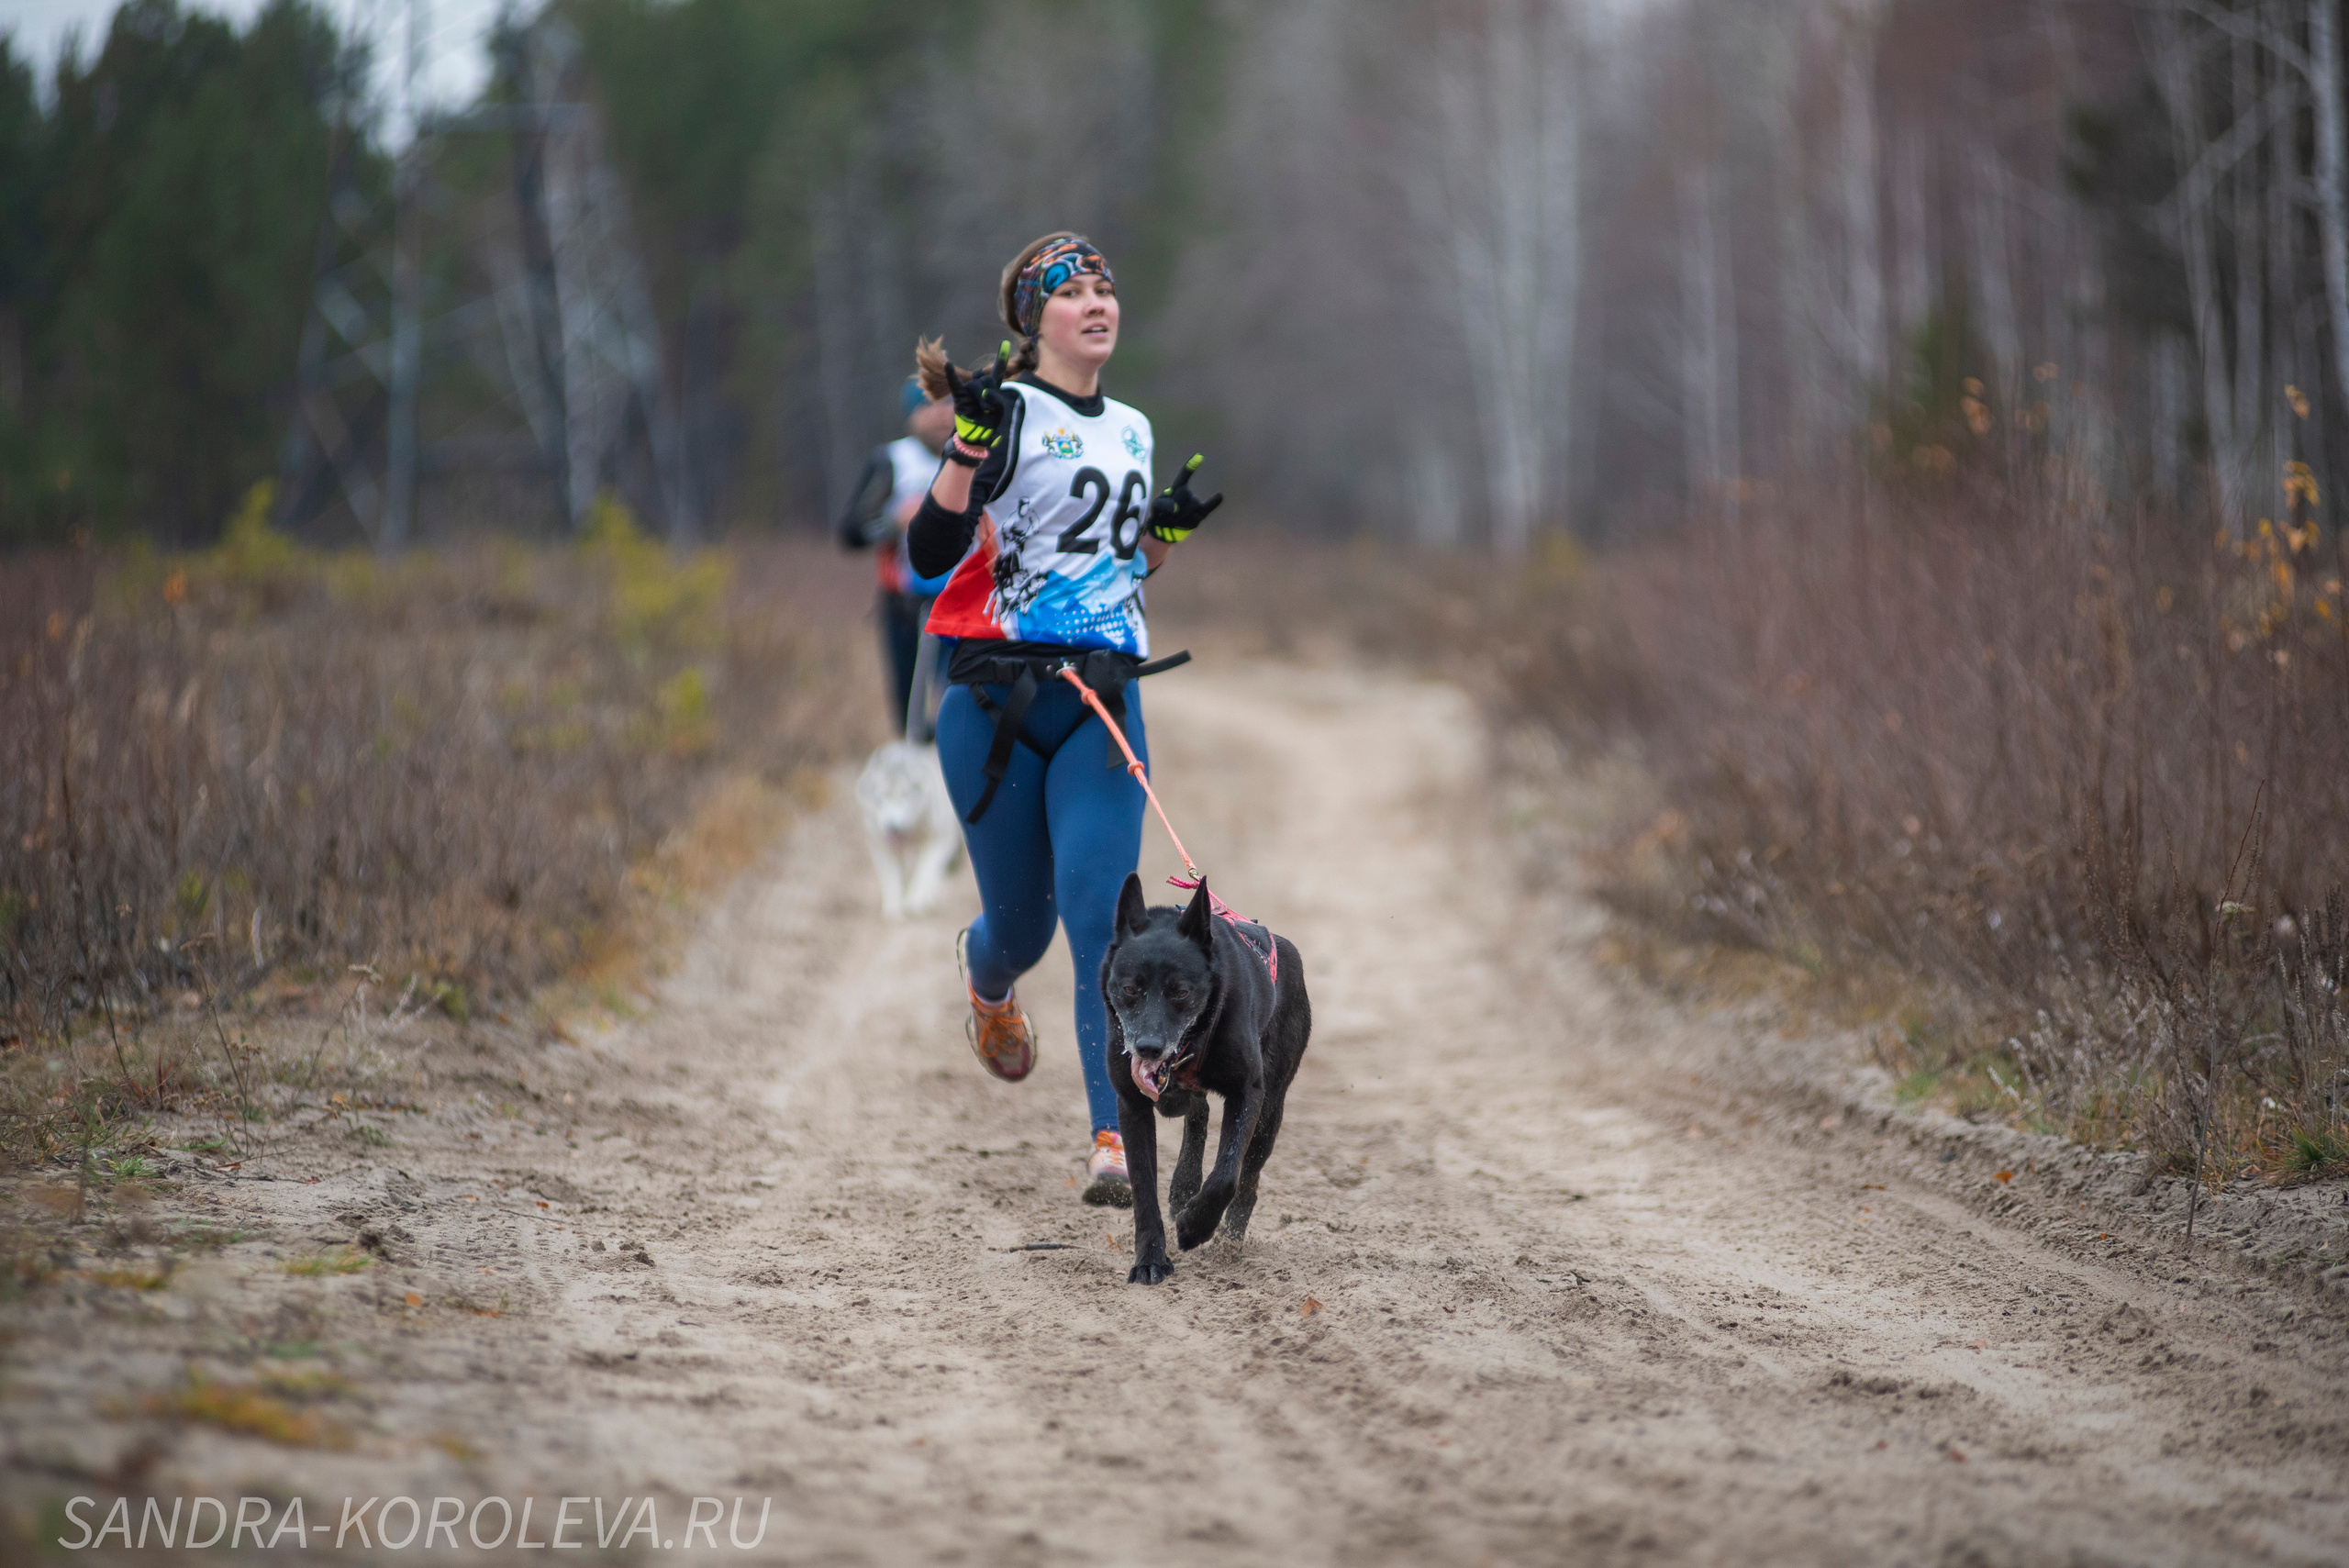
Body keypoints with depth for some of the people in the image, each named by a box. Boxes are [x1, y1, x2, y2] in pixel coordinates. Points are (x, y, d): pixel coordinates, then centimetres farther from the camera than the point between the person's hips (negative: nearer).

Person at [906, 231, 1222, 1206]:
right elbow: (930, 553, -14)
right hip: (997, 696, -3)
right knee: (1022, 922, 7)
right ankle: (987, 977, 47)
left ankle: (1112, 1139, -19)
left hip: (1104, 701, 3)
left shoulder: (1131, 430, 15)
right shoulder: (1010, 413, -4)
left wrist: (1170, 529, 10)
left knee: (1099, 907, -15)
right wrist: (972, 442, -26)